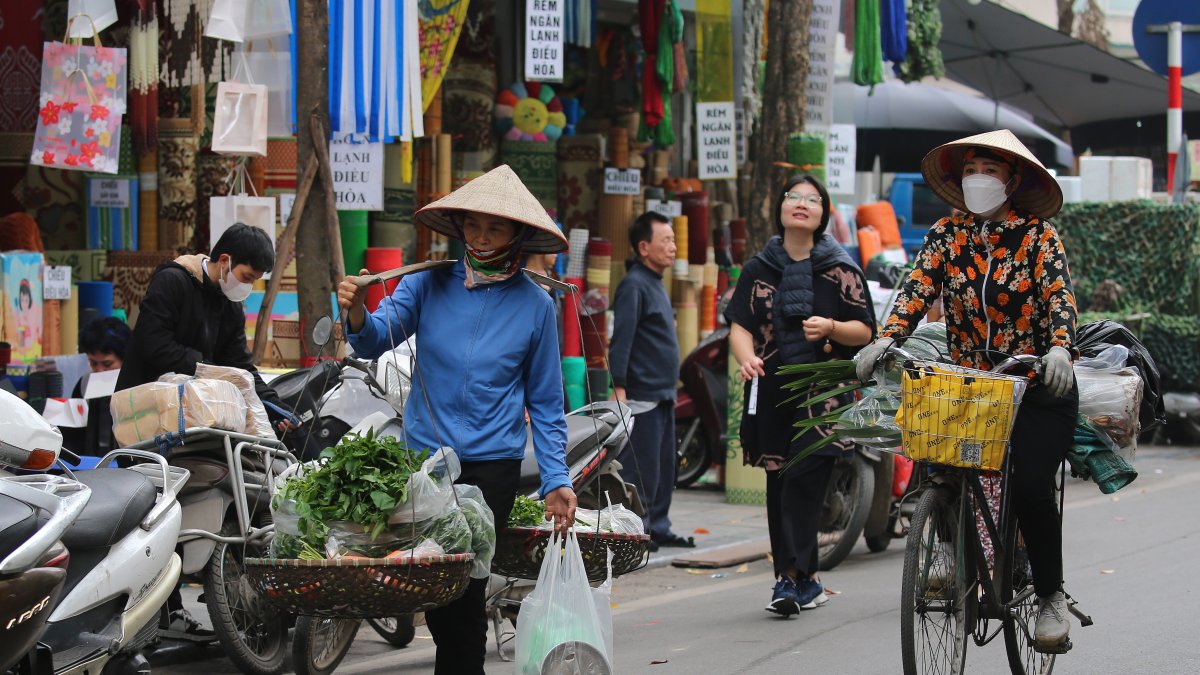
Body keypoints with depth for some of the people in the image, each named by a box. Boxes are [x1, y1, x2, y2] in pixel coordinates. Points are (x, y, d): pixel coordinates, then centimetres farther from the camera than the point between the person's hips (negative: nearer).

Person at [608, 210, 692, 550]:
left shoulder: (655, 284, 18)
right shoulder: (633, 285, -12)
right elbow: (621, 340, -19)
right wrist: (619, 388, -24)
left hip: (663, 395, 10)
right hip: (643, 395, -10)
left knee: (664, 467, 12)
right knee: (642, 468, -8)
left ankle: (658, 528, 18)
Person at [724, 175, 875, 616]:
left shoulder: (841, 270, 5)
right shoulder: (759, 269, 11)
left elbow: (864, 331, 5)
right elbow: (739, 324, 4)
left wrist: (831, 327, -16)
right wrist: (747, 358, -17)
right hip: (772, 392, 3)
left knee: (805, 479, -16)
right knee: (779, 486, 3)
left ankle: (792, 576, -18)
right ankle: (807, 581, 12)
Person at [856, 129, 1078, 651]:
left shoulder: (1038, 234, -3)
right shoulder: (946, 235, 6)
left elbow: (1059, 296, -15)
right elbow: (917, 289, -5)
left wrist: (1059, 349, -35)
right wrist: (884, 340, -23)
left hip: (1036, 383, -3)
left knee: (1031, 486, -18)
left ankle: (1050, 595, 1)